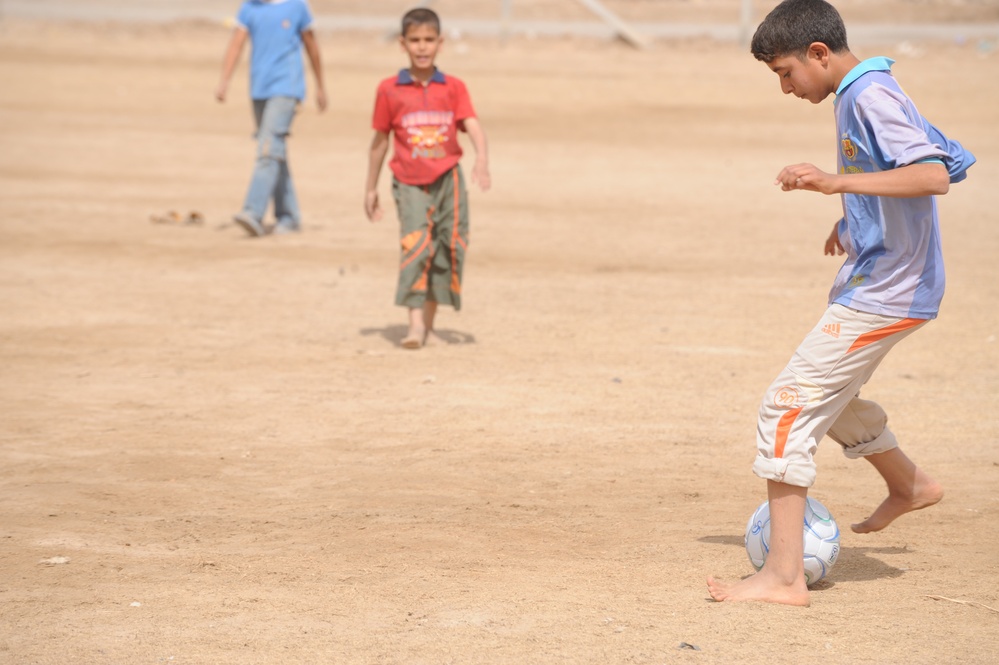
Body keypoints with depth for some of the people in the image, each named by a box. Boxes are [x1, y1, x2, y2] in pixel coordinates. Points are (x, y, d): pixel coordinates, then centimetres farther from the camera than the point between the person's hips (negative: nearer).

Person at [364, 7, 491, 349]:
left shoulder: (453, 88, 4)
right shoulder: (390, 90, 2)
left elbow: (473, 126, -9)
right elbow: (380, 140, 9)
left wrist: (482, 161, -29)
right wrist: (371, 188, 13)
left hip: (448, 179, 2)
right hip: (410, 183, -2)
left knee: (447, 249, 5)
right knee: (416, 243, -19)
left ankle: (429, 325, 18)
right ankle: (415, 324, -23)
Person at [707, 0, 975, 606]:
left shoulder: (869, 96, -18)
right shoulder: (865, 95, 11)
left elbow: (934, 174, -31)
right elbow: (955, 159, 24)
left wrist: (839, 183, -37)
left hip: (883, 294, -11)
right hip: (881, 280, 11)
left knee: (788, 409, -13)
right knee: (829, 396, 30)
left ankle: (783, 577, -13)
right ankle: (909, 486, 51)